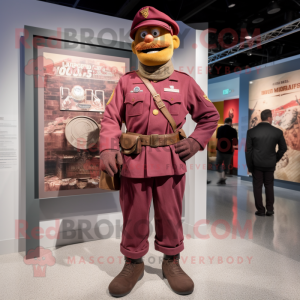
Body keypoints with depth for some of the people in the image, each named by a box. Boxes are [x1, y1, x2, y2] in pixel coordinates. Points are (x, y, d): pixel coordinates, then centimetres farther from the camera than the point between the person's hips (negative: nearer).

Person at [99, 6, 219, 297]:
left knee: (170, 216, 11)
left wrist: (195, 142, 0)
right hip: (134, 161, 0)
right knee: (134, 217, 10)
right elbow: (110, 117, 3)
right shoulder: (126, 82, 6)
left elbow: (210, 116, 14)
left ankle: (171, 261, 32)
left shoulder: (184, 82, 7)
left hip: (171, 161, 1)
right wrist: (108, 148, -14)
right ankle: (133, 263, 30)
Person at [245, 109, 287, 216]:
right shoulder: (277, 132, -5)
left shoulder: (251, 131, -8)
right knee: (269, 186, 15)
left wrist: (249, 166, 3)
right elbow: (283, 148, 4)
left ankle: (260, 210, 14)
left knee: (257, 187, 8)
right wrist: (275, 160, 17)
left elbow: (248, 150, -6)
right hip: (270, 164, 1)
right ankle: (270, 210, 20)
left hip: (256, 164, -1)